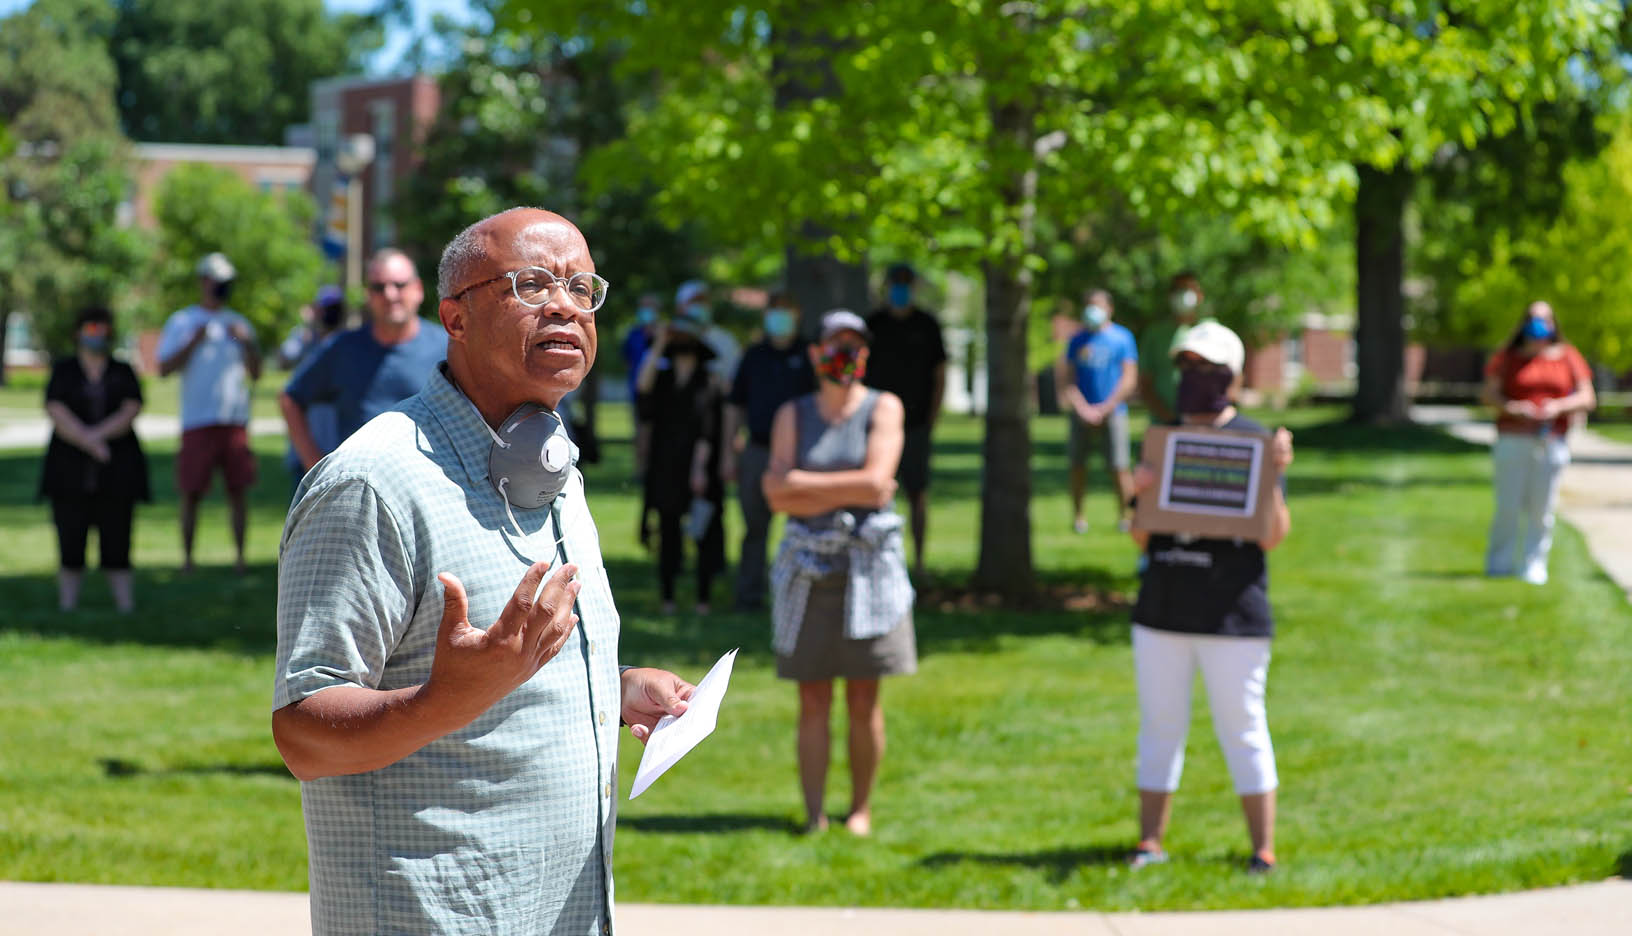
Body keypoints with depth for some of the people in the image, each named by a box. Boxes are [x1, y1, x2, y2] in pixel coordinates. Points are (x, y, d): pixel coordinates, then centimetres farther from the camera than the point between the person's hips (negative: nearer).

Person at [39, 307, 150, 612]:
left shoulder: (123, 372, 10)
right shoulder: (62, 371, 7)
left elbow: (130, 413, -3)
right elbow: (57, 414, -6)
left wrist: (96, 434, -17)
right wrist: (89, 443, -19)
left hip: (116, 475, 0)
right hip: (71, 474, 0)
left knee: (116, 549, -3)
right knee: (70, 551, -3)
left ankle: (127, 608, -4)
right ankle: (67, 608, 1)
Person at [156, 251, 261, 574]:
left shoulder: (239, 323, 17)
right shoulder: (181, 322, 7)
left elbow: (255, 374, 15)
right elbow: (164, 368, -3)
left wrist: (248, 342, -2)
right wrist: (194, 341, -13)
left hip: (235, 421, 3)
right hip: (198, 422, -3)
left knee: (239, 491, -2)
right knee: (191, 492, -2)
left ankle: (240, 557, 2)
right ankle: (187, 557, 5)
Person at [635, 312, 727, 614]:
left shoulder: (708, 382, -1)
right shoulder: (663, 377, 10)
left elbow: (707, 429, -7)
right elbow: (643, 385, -13)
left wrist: (700, 467, -15)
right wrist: (658, 346, -11)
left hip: (696, 468, -3)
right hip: (665, 469, 3)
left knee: (704, 533, -2)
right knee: (668, 530, 3)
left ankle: (703, 598, 4)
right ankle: (667, 597, 9)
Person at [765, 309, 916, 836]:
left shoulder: (883, 408, 4)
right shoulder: (793, 415, 9)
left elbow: (877, 481, -10)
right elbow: (777, 493, -4)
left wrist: (808, 487, -6)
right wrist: (850, 490, -8)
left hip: (868, 564, -1)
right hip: (808, 568, 1)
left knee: (863, 700, 2)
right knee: (813, 702, -1)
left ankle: (861, 809, 13)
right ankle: (813, 814, 2)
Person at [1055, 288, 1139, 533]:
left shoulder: (1122, 337, 4)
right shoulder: (1077, 340, 11)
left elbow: (1130, 379, 0)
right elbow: (1067, 379, 7)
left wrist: (1106, 408, -9)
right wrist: (1082, 408, -8)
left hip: (1112, 412, -3)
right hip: (1081, 414, 3)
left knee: (1119, 467, -9)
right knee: (1078, 465, 3)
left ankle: (1125, 514, -2)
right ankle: (1077, 515, 12)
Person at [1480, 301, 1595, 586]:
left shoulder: (1568, 358, 11)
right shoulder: (1508, 358, 8)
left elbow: (1587, 399, 7)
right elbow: (1489, 394, 2)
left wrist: (1558, 406, -11)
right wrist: (1512, 408, -17)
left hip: (1552, 442, 1)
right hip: (1513, 441, -1)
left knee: (1542, 508, -1)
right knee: (1508, 506, -5)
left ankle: (1533, 565, 5)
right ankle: (1499, 563, 6)